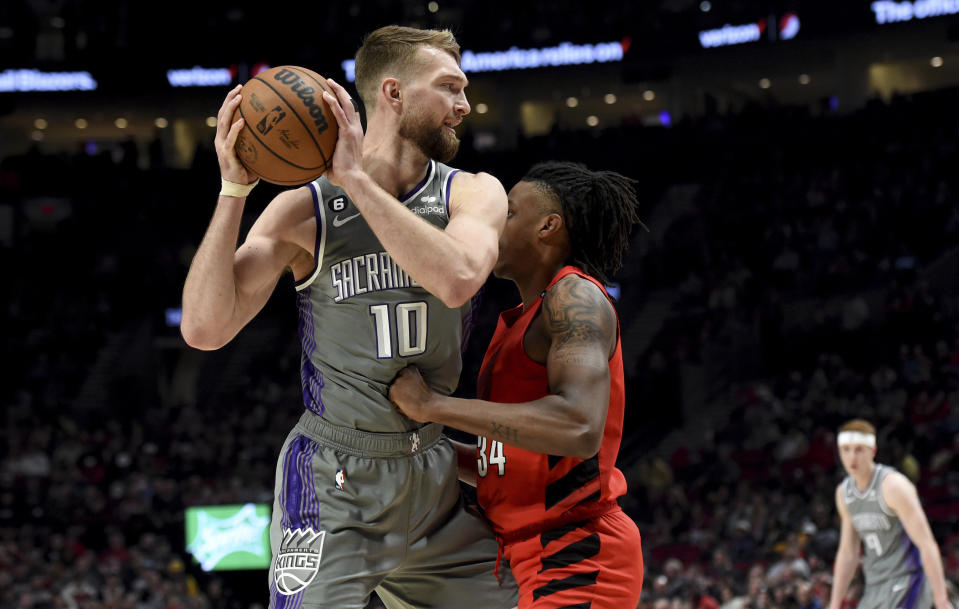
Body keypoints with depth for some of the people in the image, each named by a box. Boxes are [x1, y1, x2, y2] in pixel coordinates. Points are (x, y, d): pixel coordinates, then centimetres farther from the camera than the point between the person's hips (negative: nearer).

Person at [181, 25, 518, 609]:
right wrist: (233, 189, -20)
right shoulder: (304, 209, -5)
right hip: (332, 479, -4)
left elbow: (457, 280, -23)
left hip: (434, 474, 4)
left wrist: (357, 179, -24)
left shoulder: (473, 194, 1)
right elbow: (205, 328, -13)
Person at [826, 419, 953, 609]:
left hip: (907, 581, -8)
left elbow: (927, 544, -19)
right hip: (875, 589, 8)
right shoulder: (844, 492, 8)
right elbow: (847, 553, 16)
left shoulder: (893, 486, -16)